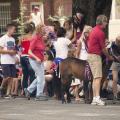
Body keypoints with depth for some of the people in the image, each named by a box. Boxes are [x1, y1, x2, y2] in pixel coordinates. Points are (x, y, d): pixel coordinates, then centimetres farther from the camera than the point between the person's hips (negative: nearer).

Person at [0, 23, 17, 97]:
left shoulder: (13, 39, 16)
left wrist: (15, 51, 1)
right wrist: (9, 51, -18)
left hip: (12, 61, 7)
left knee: (12, 77, 1)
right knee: (7, 77, -12)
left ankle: (8, 93, 5)